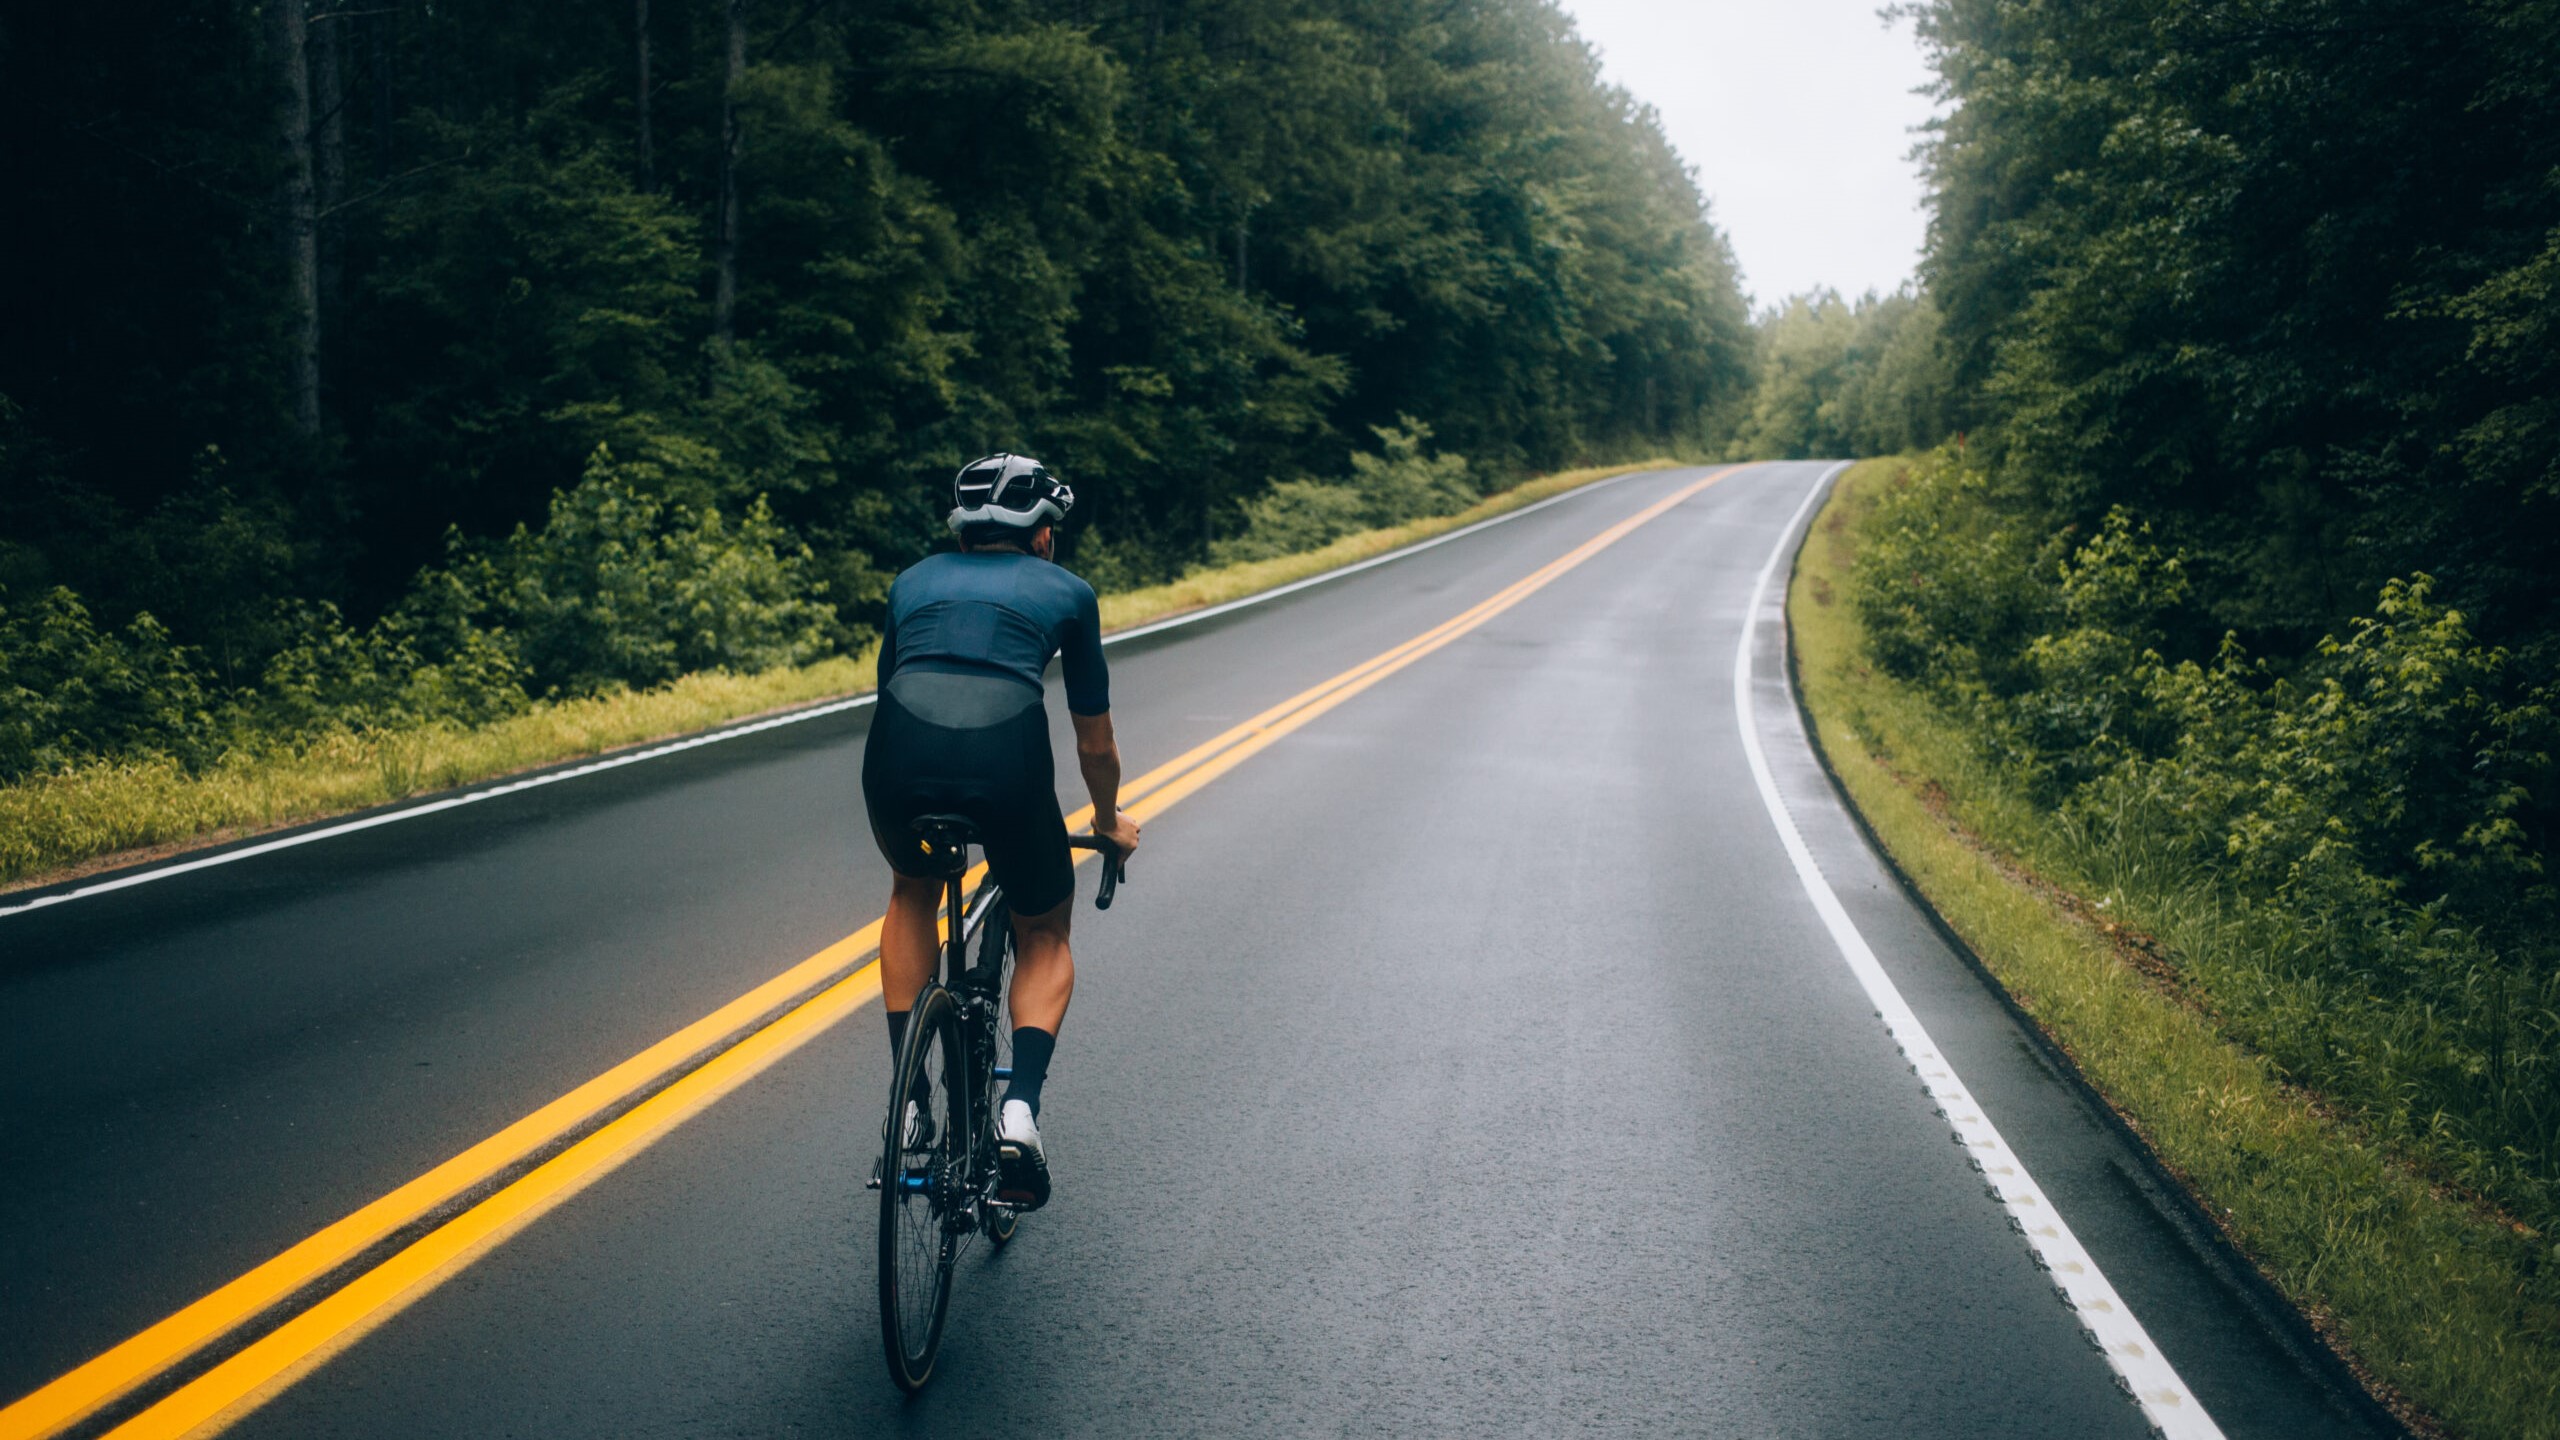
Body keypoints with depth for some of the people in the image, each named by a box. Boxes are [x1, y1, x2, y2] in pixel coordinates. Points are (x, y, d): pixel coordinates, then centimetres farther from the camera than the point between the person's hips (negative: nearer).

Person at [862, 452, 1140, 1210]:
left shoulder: (914, 579, 31)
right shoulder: (1066, 591, 25)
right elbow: (1095, 742, 30)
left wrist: (907, 801, 59)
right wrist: (1109, 822, 49)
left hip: (899, 754, 2)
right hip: (1006, 758, -2)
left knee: (913, 896, 34)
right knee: (1044, 935, 24)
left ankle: (908, 1098, 26)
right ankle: (1020, 1106, 2)